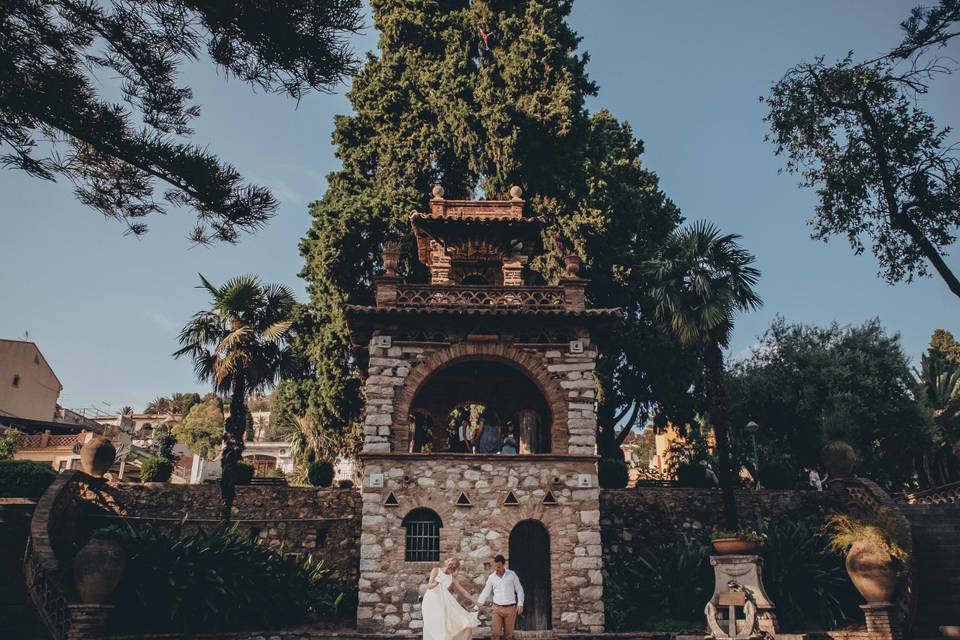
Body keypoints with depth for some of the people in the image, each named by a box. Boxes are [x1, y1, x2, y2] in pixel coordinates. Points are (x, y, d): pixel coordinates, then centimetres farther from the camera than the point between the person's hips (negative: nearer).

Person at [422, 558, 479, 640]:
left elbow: (463, 592, 10)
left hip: (443, 604, 4)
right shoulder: (436, 570, 3)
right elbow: (430, 586, -7)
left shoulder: (452, 579, 12)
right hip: (431, 602, -4)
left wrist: (475, 602, 4)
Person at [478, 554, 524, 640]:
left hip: (510, 608, -1)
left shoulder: (512, 574, 0)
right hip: (497, 608, 1)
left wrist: (520, 604, -7)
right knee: (495, 633, -10)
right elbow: (485, 593, 9)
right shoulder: (491, 577, 4)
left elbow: (519, 590, 3)